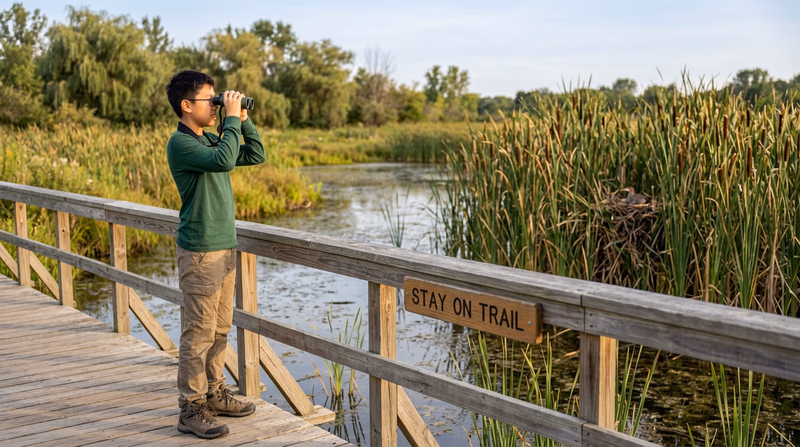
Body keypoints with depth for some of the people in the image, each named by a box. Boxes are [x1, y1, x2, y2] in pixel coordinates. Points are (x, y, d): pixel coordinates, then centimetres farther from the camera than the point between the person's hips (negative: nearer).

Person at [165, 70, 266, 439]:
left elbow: (256, 156, 18)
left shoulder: (209, 139, 14)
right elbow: (224, 161, -29)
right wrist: (232, 119, -18)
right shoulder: (181, 143, -13)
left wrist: (243, 120, 8)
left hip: (224, 246, 9)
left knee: (220, 329, 15)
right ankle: (191, 410, 5)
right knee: (199, 333, -4)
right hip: (200, 251, -9)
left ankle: (214, 394, 27)